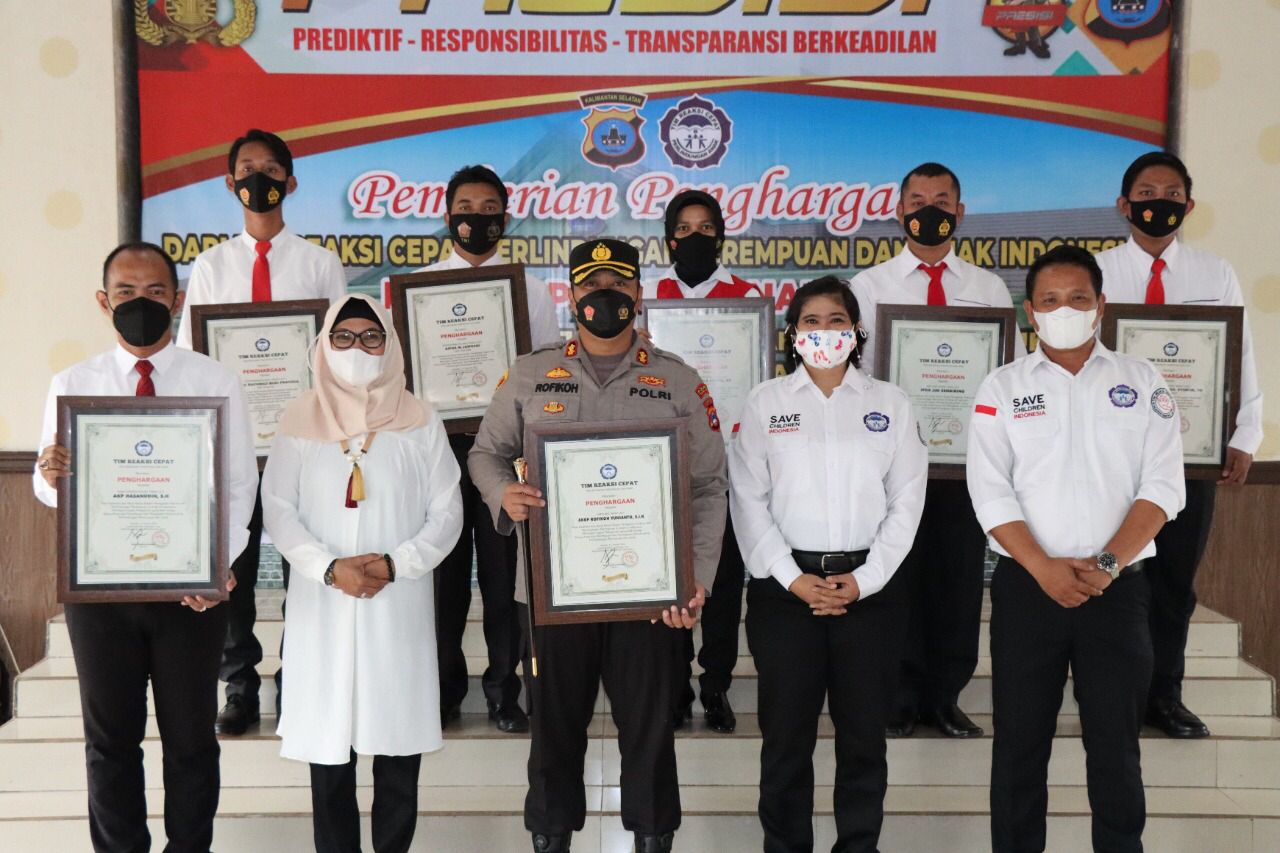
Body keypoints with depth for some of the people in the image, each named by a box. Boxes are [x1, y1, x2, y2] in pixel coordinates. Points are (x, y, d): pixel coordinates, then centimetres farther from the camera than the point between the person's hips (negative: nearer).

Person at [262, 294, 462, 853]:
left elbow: (446, 514, 2)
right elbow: (277, 508, 0)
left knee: (399, 741, 4)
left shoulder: (420, 421, 4)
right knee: (327, 739, 5)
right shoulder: (300, 420, 4)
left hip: (400, 606, 0)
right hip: (322, 606, 0)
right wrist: (330, 568, -14)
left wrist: (395, 565, -13)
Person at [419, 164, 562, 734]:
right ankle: (443, 688, 21)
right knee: (443, 565, 8)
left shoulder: (530, 290, 8)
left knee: (503, 568, 5)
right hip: (439, 441, 1)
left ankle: (503, 689, 17)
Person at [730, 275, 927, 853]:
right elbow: (748, 499, -1)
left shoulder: (890, 402, 7)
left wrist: (864, 578, -7)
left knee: (863, 731, 8)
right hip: (786, 585, -1)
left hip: (869, 585, 1)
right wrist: (792, 578, -9)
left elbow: (906, 500, 3)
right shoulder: (766, 401, 5)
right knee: (786, 731, 5)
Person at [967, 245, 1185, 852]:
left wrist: (1106, 564, -13)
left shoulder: (1141, 381, 7)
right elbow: (991, 492, -4)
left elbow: (1162, 485, -1)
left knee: (1116, 748, 6)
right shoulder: (1002, 388, 5)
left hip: (1118, 590, 0)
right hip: (1026, 589, 0)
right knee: (1020, 745, 7)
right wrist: (1045, 570, -14)